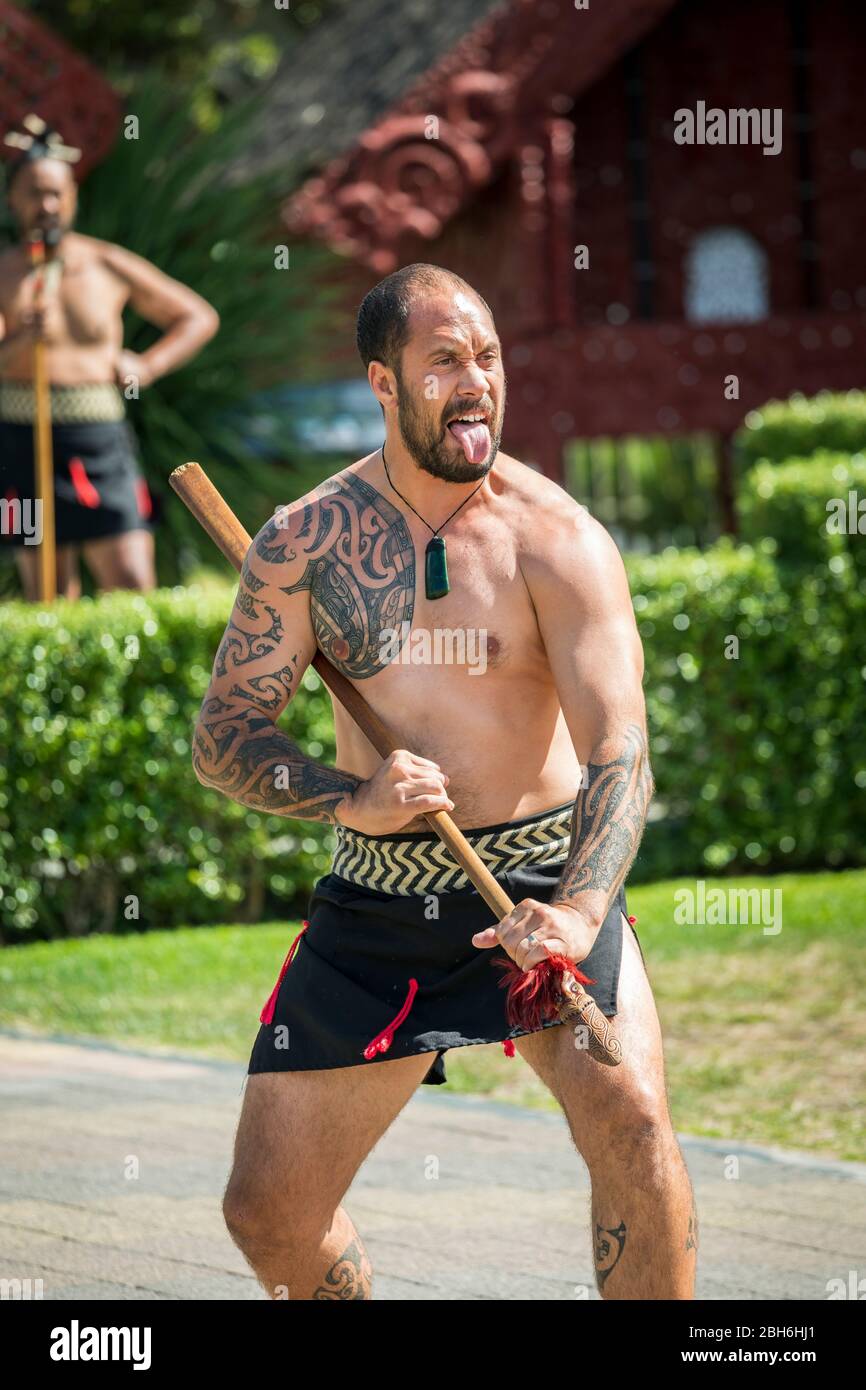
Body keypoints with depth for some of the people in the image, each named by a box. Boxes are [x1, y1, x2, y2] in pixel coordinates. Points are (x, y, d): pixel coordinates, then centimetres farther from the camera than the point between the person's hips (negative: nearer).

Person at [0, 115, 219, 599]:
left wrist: (148, 367, 5)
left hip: (100, 443, 1)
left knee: (135, 587, -8)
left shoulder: (108, 266, 8)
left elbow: (200, 317, 18)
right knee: (49, 594, 2)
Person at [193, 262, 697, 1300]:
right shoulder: (304, 543, -2)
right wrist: (353, 800, -21)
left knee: (631, 1122, -27)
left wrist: (578, 914, -38)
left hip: (545, 878, -3)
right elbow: (222, 738, -1)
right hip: (377, 902, 3)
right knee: (267, 1212, 2)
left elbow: (619, 749, -20)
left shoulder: (557, 539, -11)